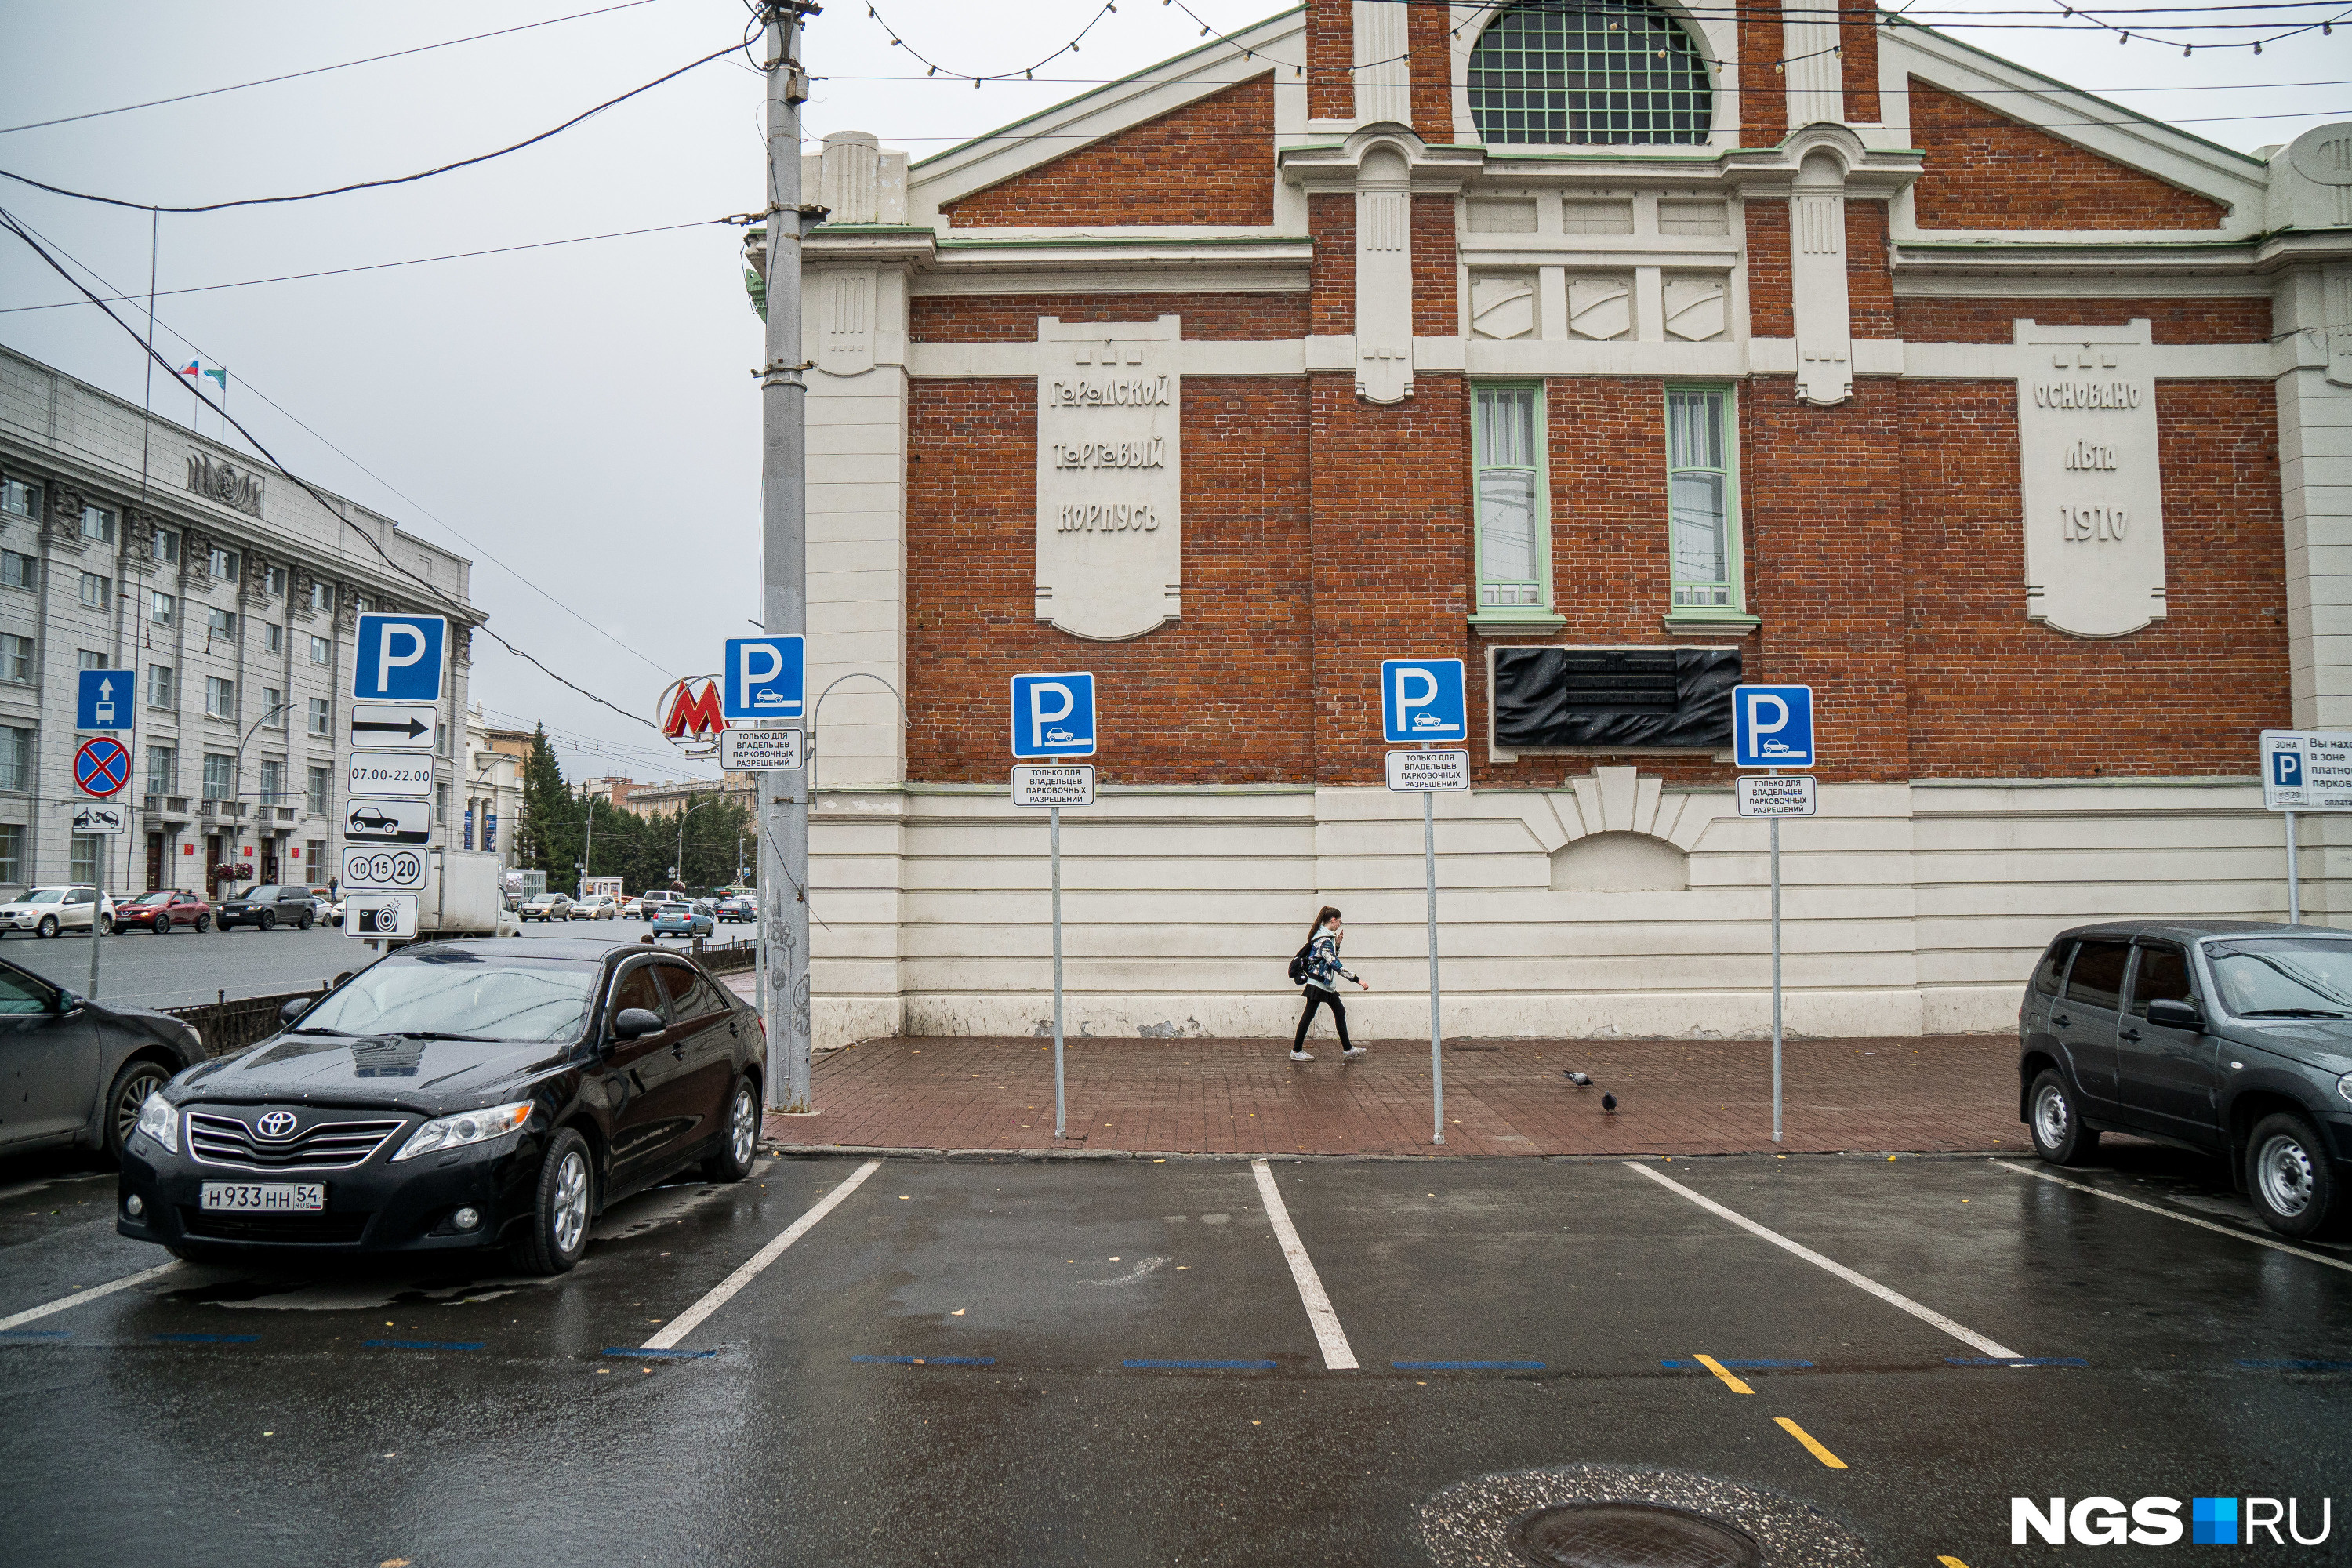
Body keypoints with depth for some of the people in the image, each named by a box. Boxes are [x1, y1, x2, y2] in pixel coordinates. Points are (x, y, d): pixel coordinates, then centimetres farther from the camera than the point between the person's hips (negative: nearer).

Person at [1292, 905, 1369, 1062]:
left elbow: (1332, 959, 23)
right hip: (1318, 983, -10)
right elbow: (1336, 965, -28)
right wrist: (1358, 980, -27)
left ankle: (1348, 1049, 17)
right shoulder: (1324, 940, -21)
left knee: (1340, 1012, 11)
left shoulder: (1327, 937, 11)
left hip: (1326, 984, 10)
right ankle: (1296, 1051, 5)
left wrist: (1337, 944, 8)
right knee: (1309, 1015, -3)